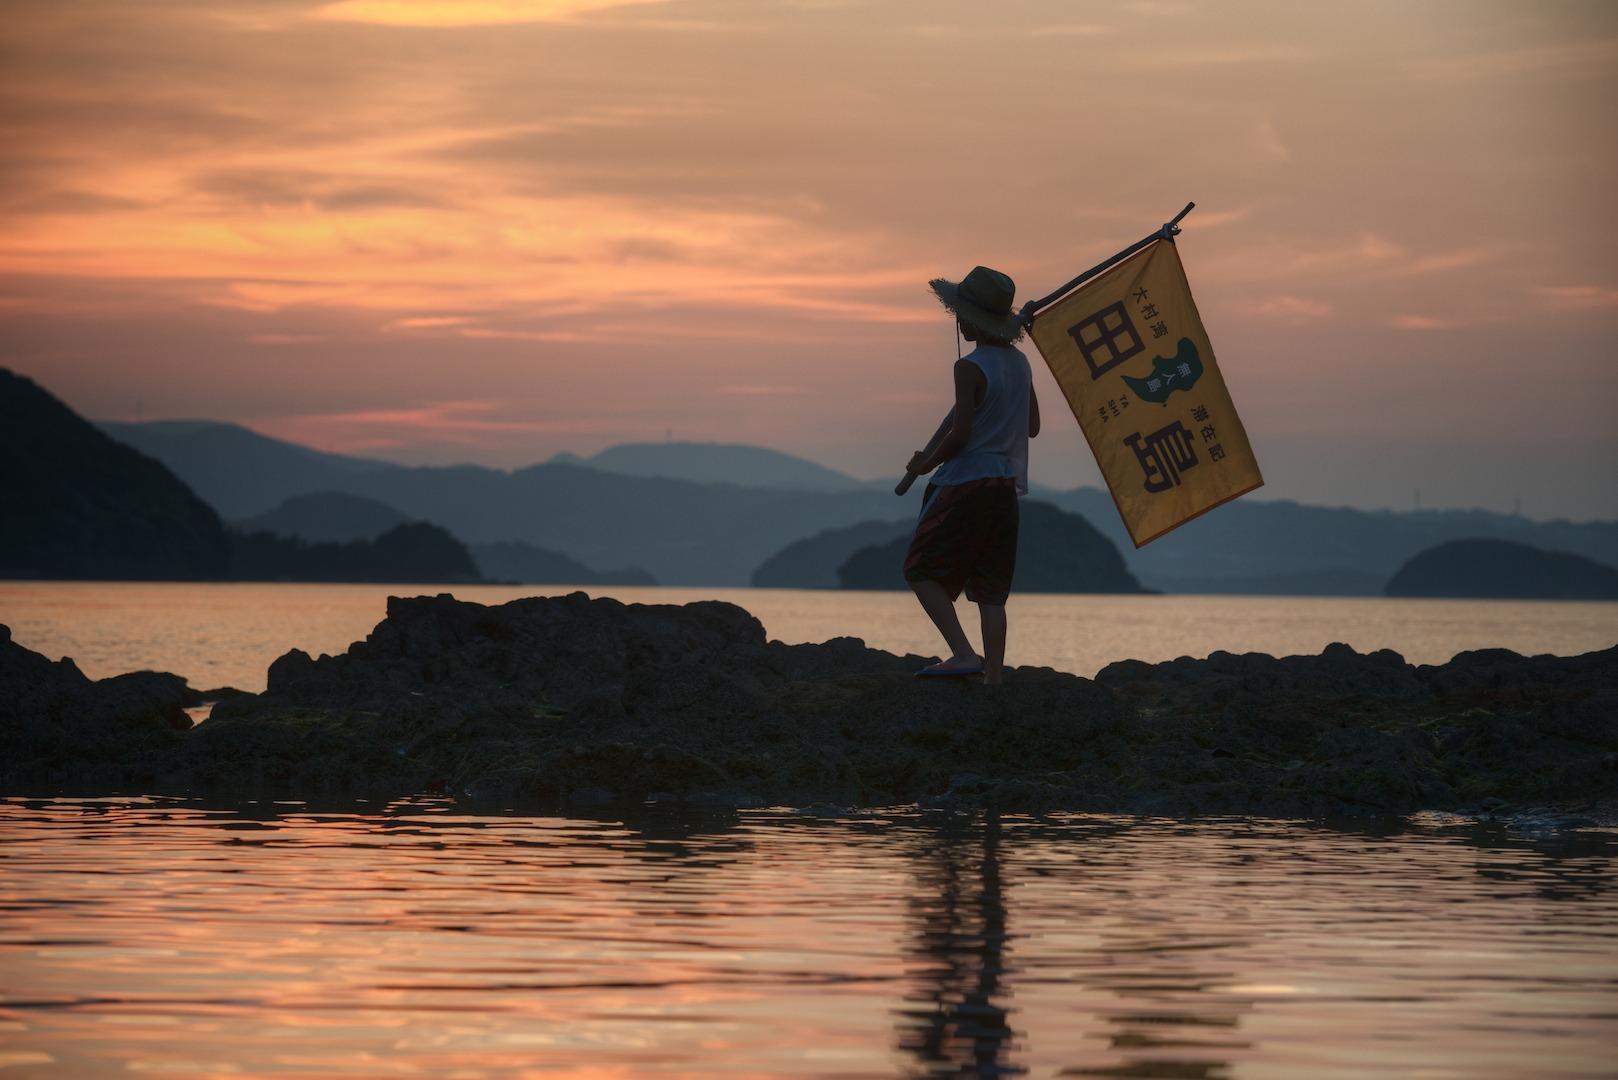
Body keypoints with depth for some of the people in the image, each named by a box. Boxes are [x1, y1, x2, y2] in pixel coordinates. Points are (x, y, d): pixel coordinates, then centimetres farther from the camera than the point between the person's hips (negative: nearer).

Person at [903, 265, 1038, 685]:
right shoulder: (1019, 363, 10)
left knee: (921, 570, 1)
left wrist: (926, 463, -2)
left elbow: (960, 434, -18)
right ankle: (993, 675, 4)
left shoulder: (970, 368, -14)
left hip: (967, 482, -8)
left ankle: (963, 653, -13)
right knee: (990, 590, 8)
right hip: (1007, 484, 8)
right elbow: (1032, 427, 17)